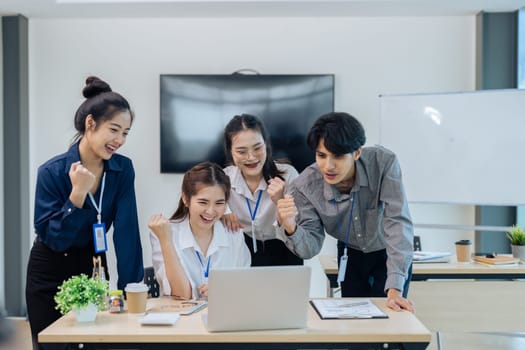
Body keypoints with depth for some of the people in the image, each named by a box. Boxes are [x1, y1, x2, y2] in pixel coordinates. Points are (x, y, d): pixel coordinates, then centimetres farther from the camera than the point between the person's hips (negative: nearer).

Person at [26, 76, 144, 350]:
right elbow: (52, 238, -19)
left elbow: (126, 231, -14)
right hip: (50, 272, -3)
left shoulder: (123, 169, -12)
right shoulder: (52, 171, -21)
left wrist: (130, 287, -18)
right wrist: (78, 194, -32)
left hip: (93, 266, 3)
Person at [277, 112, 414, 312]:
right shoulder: (306, 185, -26)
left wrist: (395, 289, -41)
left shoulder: (384, 163, -32)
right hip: (350, 255, 2)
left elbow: (397, 222, -34)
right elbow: (311, 248, -19)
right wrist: (291, 229, -43)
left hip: (390, 254, -2)